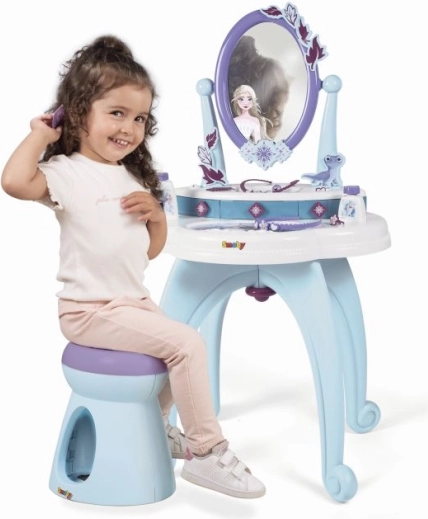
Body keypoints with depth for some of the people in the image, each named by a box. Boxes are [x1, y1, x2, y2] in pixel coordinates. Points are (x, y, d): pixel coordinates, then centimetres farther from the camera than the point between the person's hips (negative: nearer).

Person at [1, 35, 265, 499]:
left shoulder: (132, 177, 15)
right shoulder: (66, 172, -11)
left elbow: (151, 249, 18)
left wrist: (155, 213, -3)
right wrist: (40, 133, -17)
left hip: (133, 302, 9)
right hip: (89, 310, -9)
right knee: (188, 344, -18)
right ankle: (206, 452, -6)